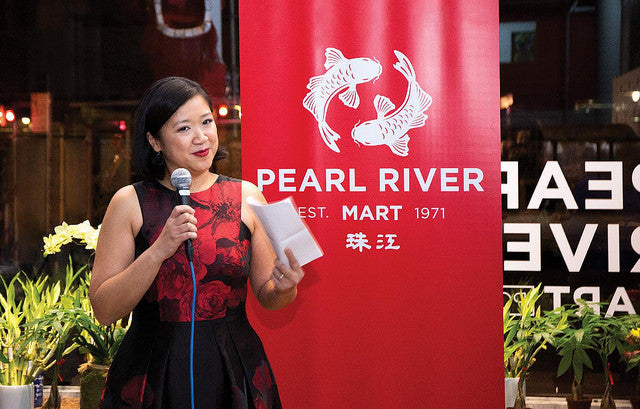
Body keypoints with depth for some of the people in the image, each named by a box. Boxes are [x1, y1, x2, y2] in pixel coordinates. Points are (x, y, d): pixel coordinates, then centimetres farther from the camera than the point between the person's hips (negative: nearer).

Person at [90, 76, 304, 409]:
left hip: (234, 373, 2)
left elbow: (266, 297, 6)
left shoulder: (246, 197, 0)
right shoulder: (130, 203, -4)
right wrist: (159, 250, -20)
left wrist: (283, 287, -16)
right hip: (151, 378, -1)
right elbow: (104, 310, -9)